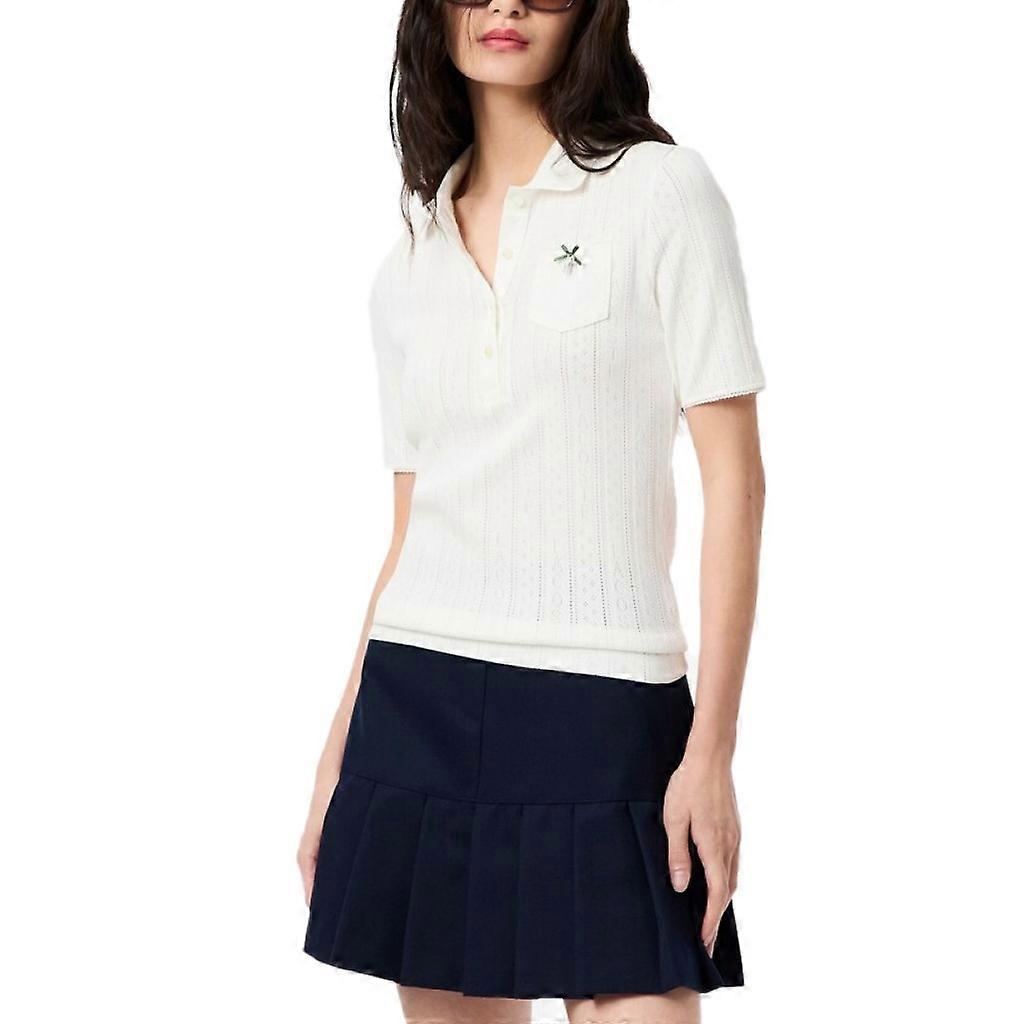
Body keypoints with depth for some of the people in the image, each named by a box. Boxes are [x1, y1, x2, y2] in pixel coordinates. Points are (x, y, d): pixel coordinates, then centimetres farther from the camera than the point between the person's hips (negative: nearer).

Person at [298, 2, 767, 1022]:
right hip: (417, 706, 4)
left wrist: (712, 747, -11)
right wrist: (339, 756, 12)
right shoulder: (411, 251, 13)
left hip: (604, 705, -4)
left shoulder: (662, 190, 0)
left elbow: (733, 476, -4)